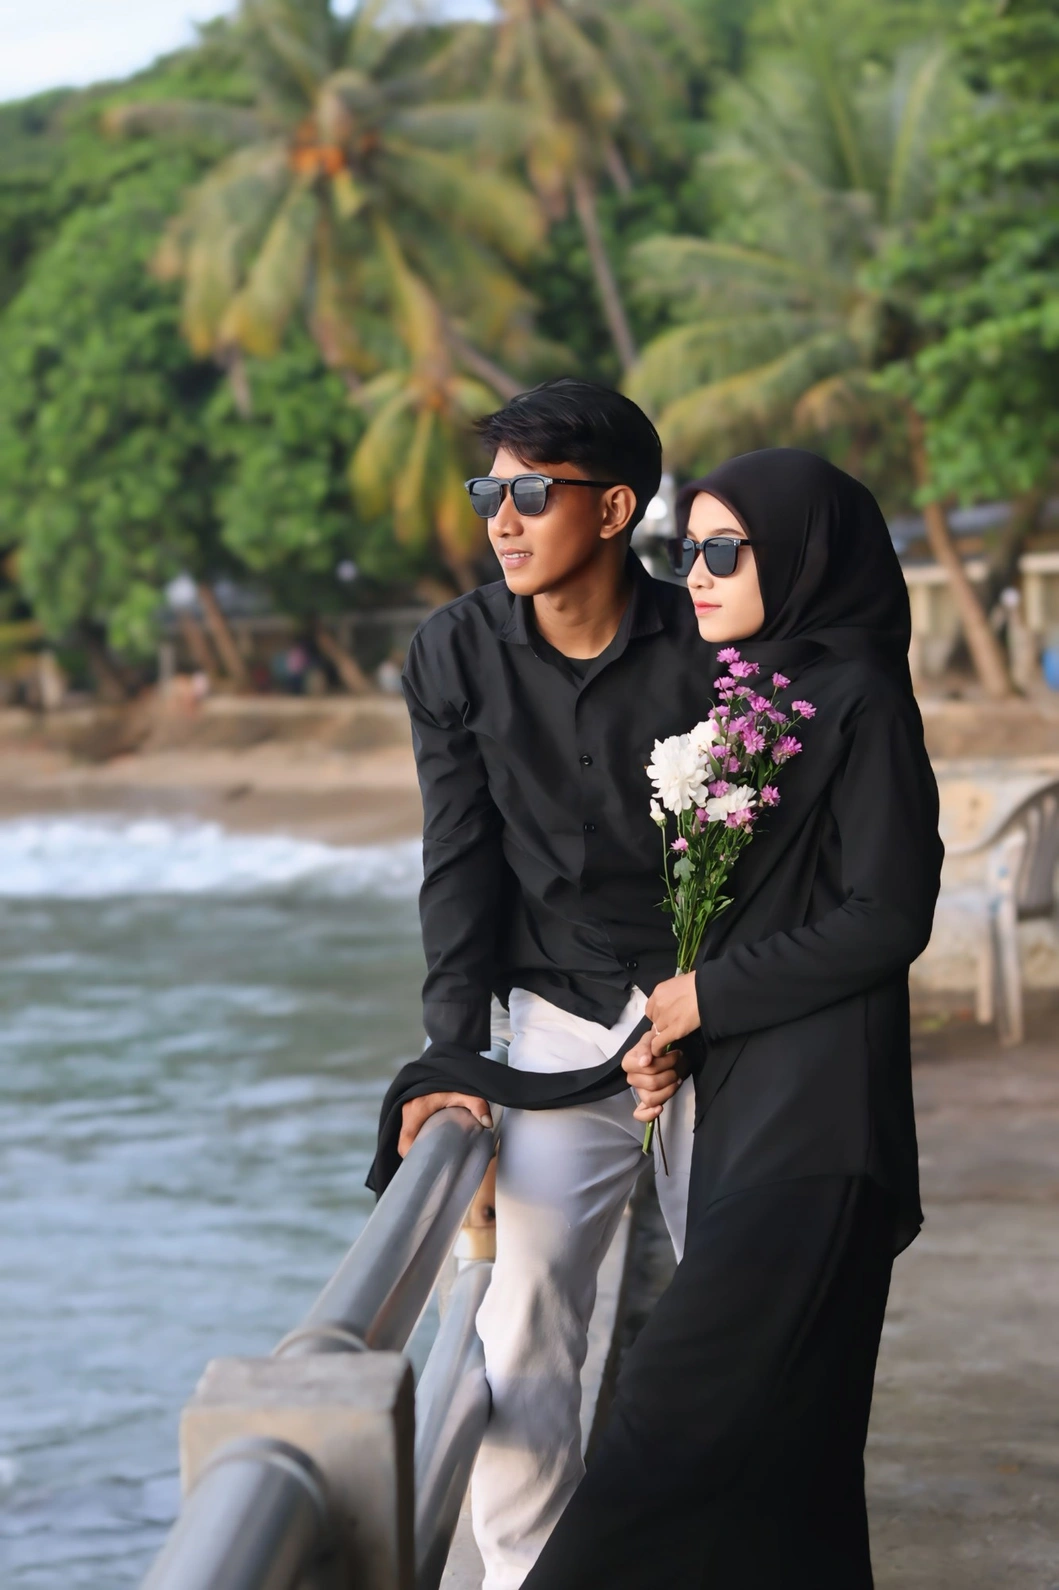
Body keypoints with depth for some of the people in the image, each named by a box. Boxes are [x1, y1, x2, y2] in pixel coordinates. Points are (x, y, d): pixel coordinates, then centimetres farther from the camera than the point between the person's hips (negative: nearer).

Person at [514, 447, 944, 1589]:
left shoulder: (858, 698, -11)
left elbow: (888, 918, -15)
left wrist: (710, 996, -10)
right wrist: (671, 1027, 1)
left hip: (811, 1107, -8)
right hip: (735, 1089, 8)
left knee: (694, 1392, -9)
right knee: (777, 1413, 10)